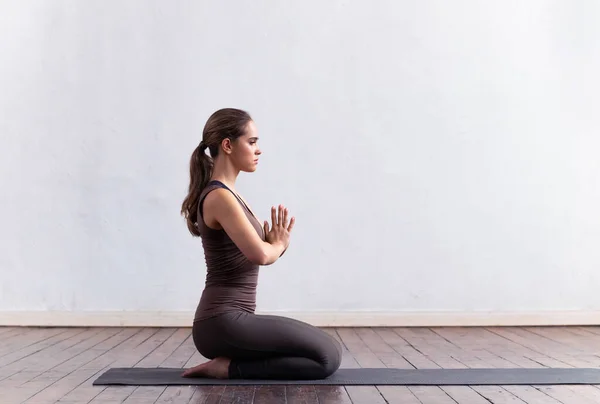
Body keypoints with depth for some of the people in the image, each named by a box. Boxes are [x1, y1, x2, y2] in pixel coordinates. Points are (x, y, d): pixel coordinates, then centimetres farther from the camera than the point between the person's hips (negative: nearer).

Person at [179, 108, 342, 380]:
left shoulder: (227, 195, 15)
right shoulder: (220, 197, -16)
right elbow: (260, 255, -28)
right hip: (223, 323, -10)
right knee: (327, 356, -11)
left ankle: (231, 364, 12)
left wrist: (276, 243, -3)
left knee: (328, 350, 17)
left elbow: (259, 252, 19)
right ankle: (230, 367, -5)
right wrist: (278, 245, -5)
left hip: (230, 320, 10)